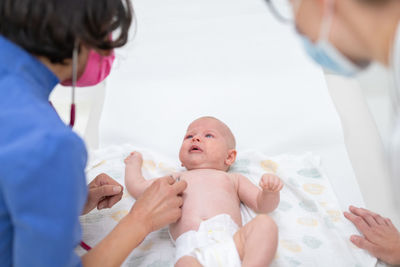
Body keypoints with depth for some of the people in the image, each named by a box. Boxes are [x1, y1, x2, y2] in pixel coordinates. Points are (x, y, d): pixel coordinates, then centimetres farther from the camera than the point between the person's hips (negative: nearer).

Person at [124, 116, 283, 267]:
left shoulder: (233, 178, 32)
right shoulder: (176, 179, 36)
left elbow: (261, 205, 25)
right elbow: (137, 187, 38)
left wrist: (270, 191, 3)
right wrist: (134, 163, 55)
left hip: (231, 240, 2)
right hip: (192, 248, -1)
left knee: (265, 223, -28)